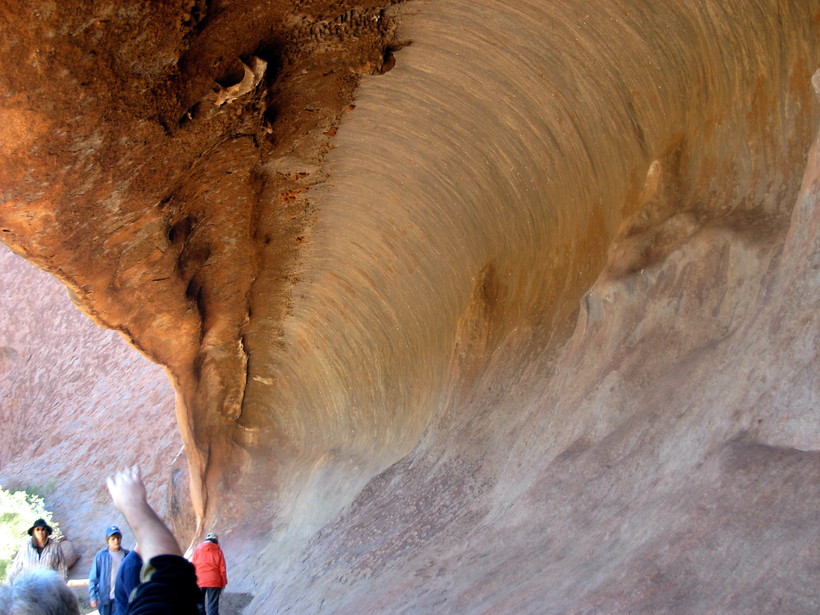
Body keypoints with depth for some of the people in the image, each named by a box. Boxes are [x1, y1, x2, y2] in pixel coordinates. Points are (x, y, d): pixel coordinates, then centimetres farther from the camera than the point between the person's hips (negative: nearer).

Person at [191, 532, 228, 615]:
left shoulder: (197, 550, 5)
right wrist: (223, 582, 8)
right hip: (214, 582, -1)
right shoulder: (218, 550, 1)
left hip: (199, 581, 2)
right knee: (213, 605, -2)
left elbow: (193, 567, 4)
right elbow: (222, 568, 1)